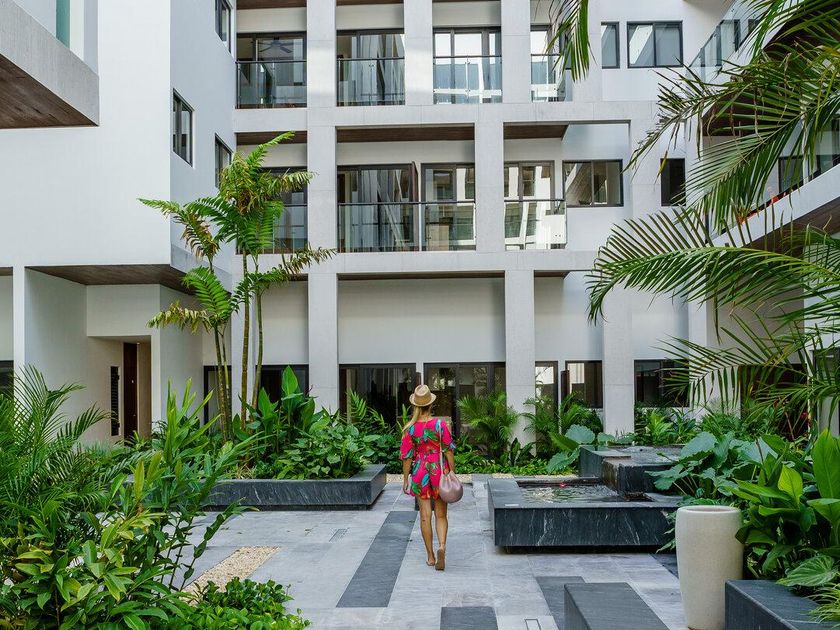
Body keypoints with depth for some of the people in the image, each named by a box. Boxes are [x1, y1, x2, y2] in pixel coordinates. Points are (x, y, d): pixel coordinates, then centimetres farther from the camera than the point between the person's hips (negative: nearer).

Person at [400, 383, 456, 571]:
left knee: (425, 515, 8)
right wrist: (452, 472, 1)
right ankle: (442, 546, -15)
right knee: (441, 515, 9)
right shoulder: (440, 424, -8)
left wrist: (405, 479, 6)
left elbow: (407, 456, -2)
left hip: (420, 472, 0)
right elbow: (449, 451, -7)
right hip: (439, 471, 0)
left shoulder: (410, 428, -6)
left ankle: (430, 556, 14)